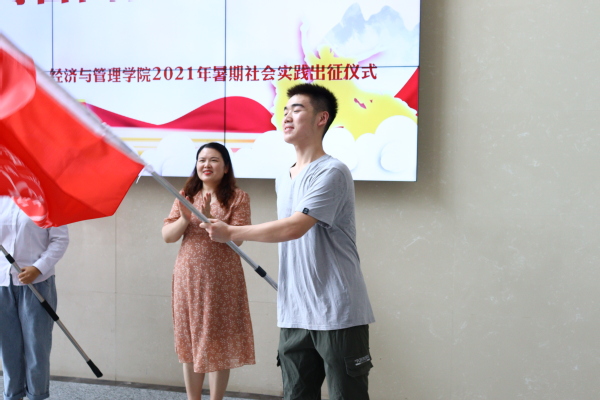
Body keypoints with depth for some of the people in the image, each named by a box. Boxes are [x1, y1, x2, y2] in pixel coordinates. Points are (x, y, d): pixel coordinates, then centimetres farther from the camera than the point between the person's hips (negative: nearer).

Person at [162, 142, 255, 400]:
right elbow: (167, 236, 3)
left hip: (221, 280, -4)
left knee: (217, 344, -1)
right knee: (189, 342, 8)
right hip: (187, 278, 4)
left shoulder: (238, 198, -4)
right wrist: (184, 219, -16)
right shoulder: (186, 195, 9)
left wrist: (208, 217, -24)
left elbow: (236, 239, -14)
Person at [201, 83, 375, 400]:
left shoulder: (331, 172, -12)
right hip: (293, 315, 8)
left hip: (338, 314, -8)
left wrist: (231, 233, -15)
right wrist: (287, 293, 15)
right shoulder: (282, 181, 15)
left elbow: (294, 228, -21)